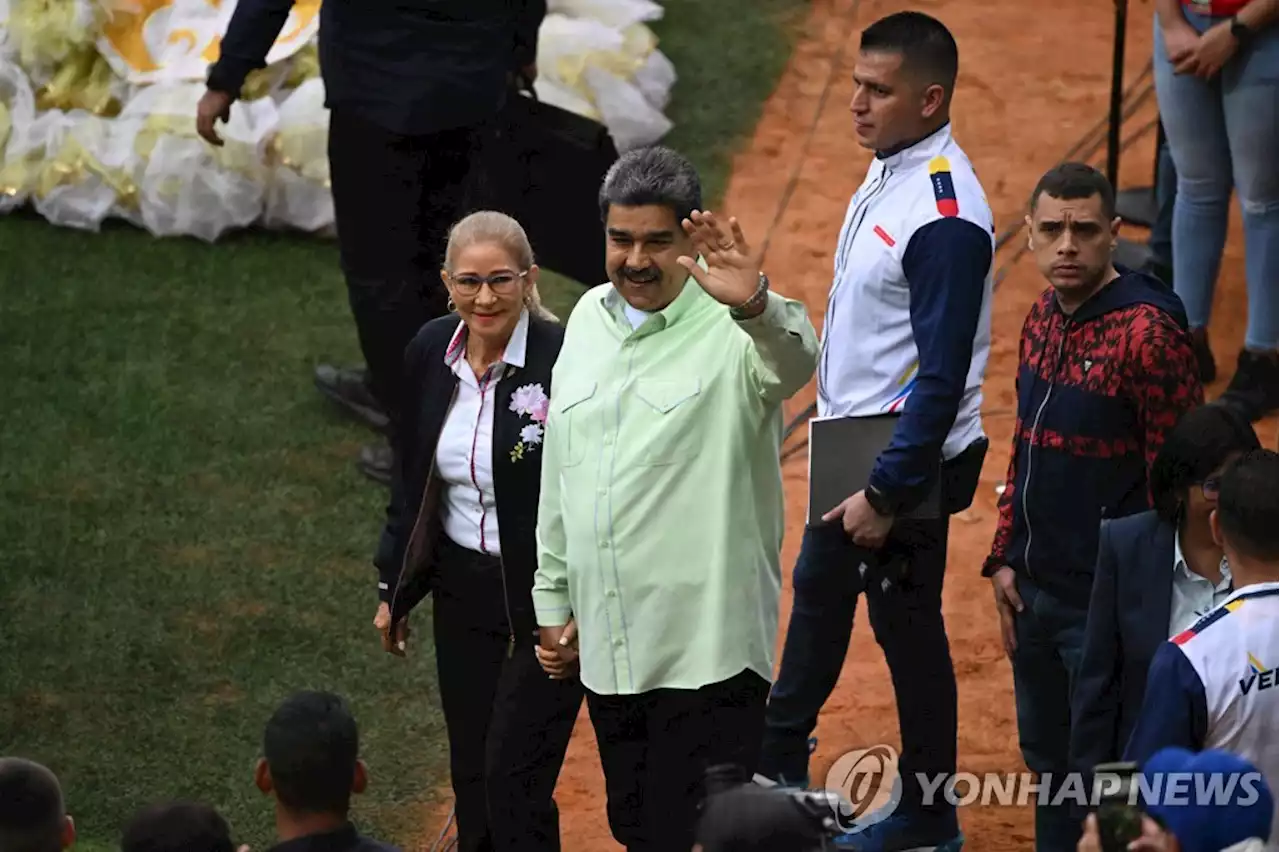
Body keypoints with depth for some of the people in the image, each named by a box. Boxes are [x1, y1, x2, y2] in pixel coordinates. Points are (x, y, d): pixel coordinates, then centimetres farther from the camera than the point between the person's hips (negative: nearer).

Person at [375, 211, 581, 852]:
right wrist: (394, 589, 17)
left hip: (546, 594, -6)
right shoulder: (430, 353, 1)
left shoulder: (563, 359, -18)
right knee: (473, 779, 12)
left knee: (515, 780, -7)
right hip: (462, 591, 6)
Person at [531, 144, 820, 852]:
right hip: (607, 642, 7)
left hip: (707, 648, -7)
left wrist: (753, 304, -59)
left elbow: (793, 363, -37)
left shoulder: (731, 327, -12)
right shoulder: (589, 319, 9)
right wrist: (553, 597, 19)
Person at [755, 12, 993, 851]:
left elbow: (942, 380, -25)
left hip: (904, 463, -10)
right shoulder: (889, 170, 3)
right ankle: (779, 769, 40)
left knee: (908, 627, 4)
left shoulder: (944, 219, -26)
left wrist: (886, 493, -22)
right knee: (819, 594, 22)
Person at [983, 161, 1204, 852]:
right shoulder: (1045, 317, 6)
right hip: (1036, 590, 8)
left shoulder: (1148, 333, -19)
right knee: (1048, 761, 20)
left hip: (1108, 597, -8)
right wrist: (1005, 558, 12)